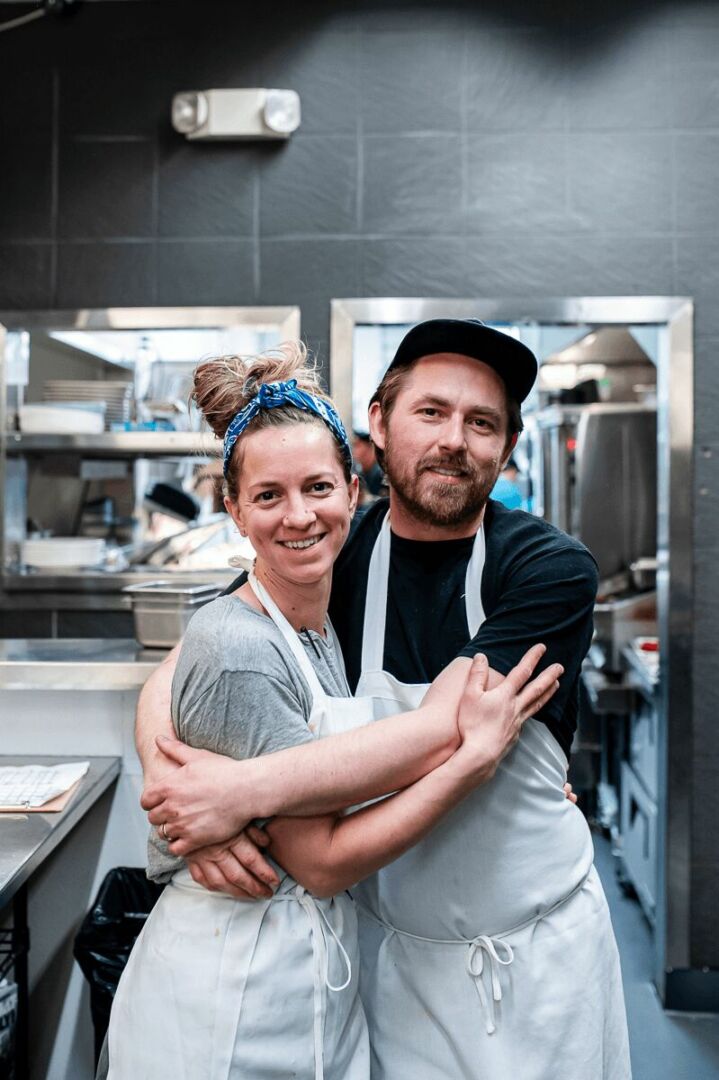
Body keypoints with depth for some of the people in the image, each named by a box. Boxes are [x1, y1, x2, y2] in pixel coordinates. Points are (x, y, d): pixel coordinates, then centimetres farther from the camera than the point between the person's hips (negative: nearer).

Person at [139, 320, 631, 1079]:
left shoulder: (551, 568, -15)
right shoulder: (327, 557, -8)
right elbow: (172, 683, -8)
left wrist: (248, 791, -32)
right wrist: (183, 801, -27)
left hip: (534, 953, 0)